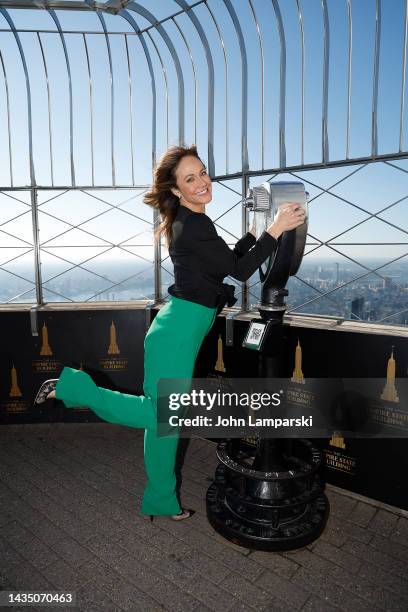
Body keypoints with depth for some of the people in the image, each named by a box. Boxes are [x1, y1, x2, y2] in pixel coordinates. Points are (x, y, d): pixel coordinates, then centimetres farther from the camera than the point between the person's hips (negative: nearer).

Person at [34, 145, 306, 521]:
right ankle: (74, 386, 9)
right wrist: (277, 228, -13)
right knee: (161, 416, 3)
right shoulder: (194, 225, -16)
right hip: (178, 330, -10)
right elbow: (241, 271, -15)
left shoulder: (188, 222, 15)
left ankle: (160, 502, 33)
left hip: (180, 327, 10)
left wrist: (255, 231, 22)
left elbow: (227, 262, 23)